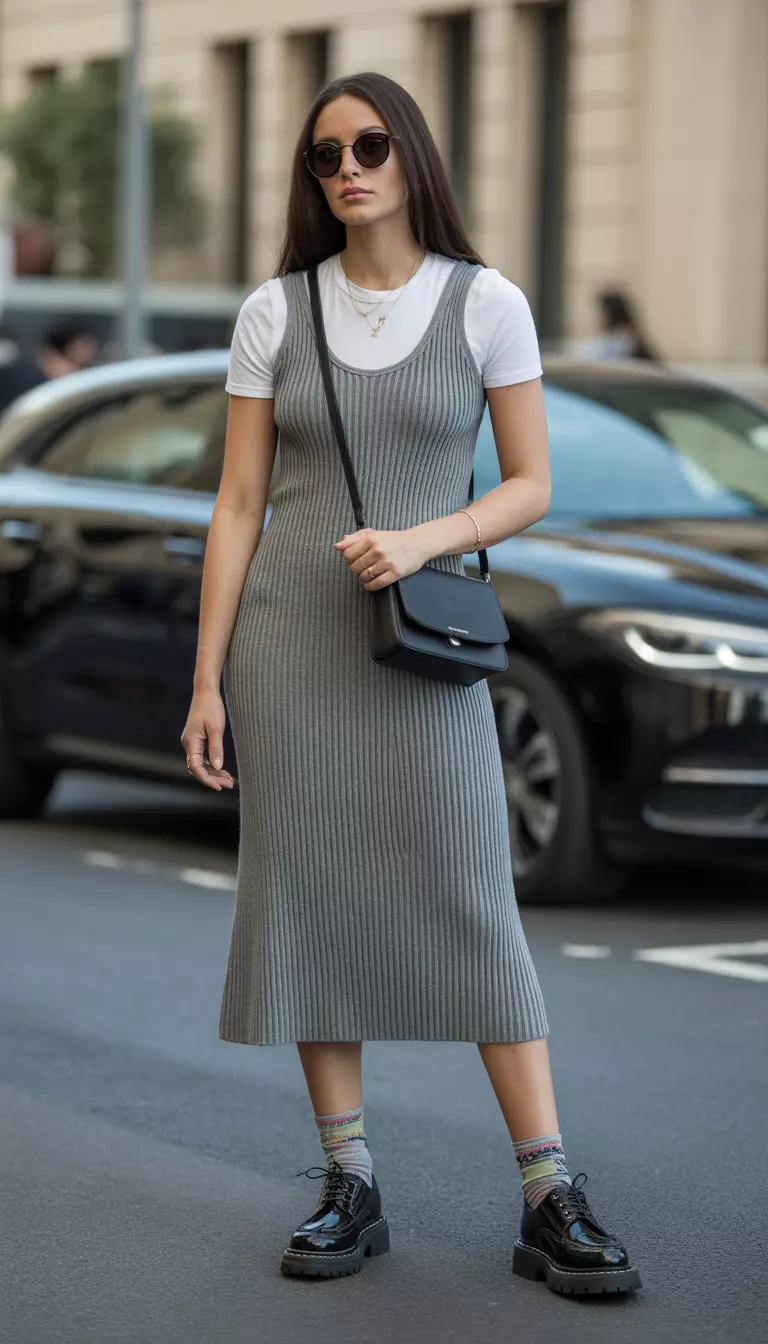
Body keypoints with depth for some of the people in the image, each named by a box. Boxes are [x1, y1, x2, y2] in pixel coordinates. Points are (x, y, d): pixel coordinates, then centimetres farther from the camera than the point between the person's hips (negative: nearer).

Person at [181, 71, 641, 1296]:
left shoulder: (487, 304, 0)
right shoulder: (275, 312, 4)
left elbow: (531, 485, 2)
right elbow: (238, 504, 4)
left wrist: (420, 540, -17)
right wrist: (207, 679, 0)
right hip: (287, 638, 2)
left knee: (476, 906, -6)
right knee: (309, 901, 1)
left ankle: (551, 1203, -4)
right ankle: (351, 1188, 10)